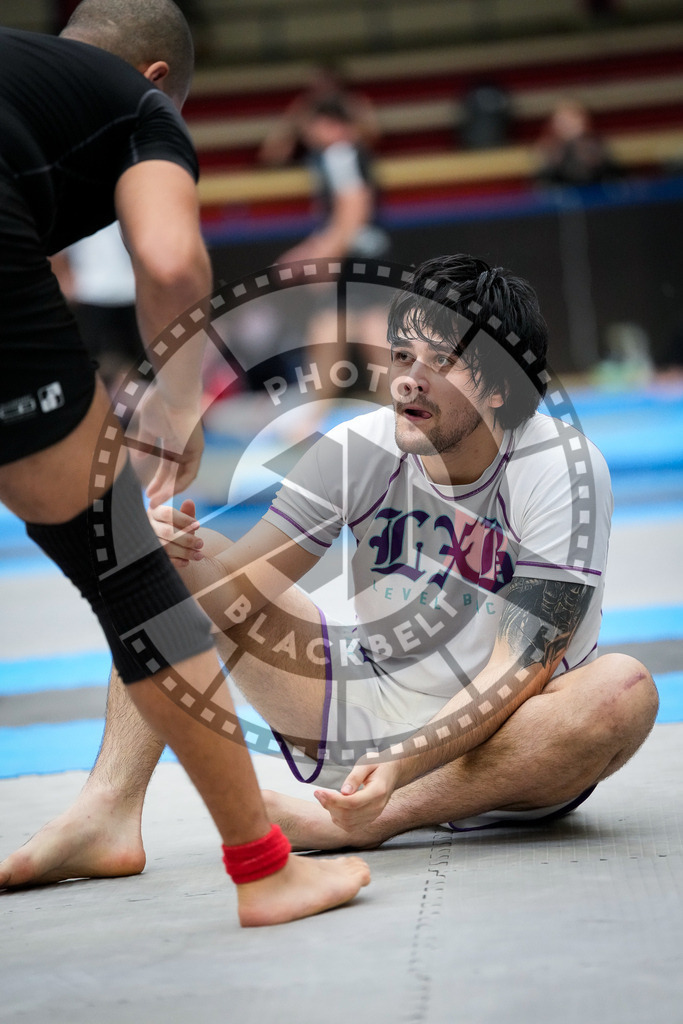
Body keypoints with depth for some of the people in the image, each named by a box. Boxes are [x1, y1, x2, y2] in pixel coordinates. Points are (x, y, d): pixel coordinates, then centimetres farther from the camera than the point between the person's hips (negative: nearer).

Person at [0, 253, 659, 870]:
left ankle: (368, 820, -33)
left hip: (502, 743, -4)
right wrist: (175, 548, -30)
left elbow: (522, 666, -25)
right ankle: (112, 806, -22)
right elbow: (242, 583, -6)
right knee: (184, 563, -5)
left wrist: (401, 767, -37)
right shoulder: (358, 450, -8)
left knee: (624, 690, -37)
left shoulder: (561, 469, -20)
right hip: (366, 712, 4)